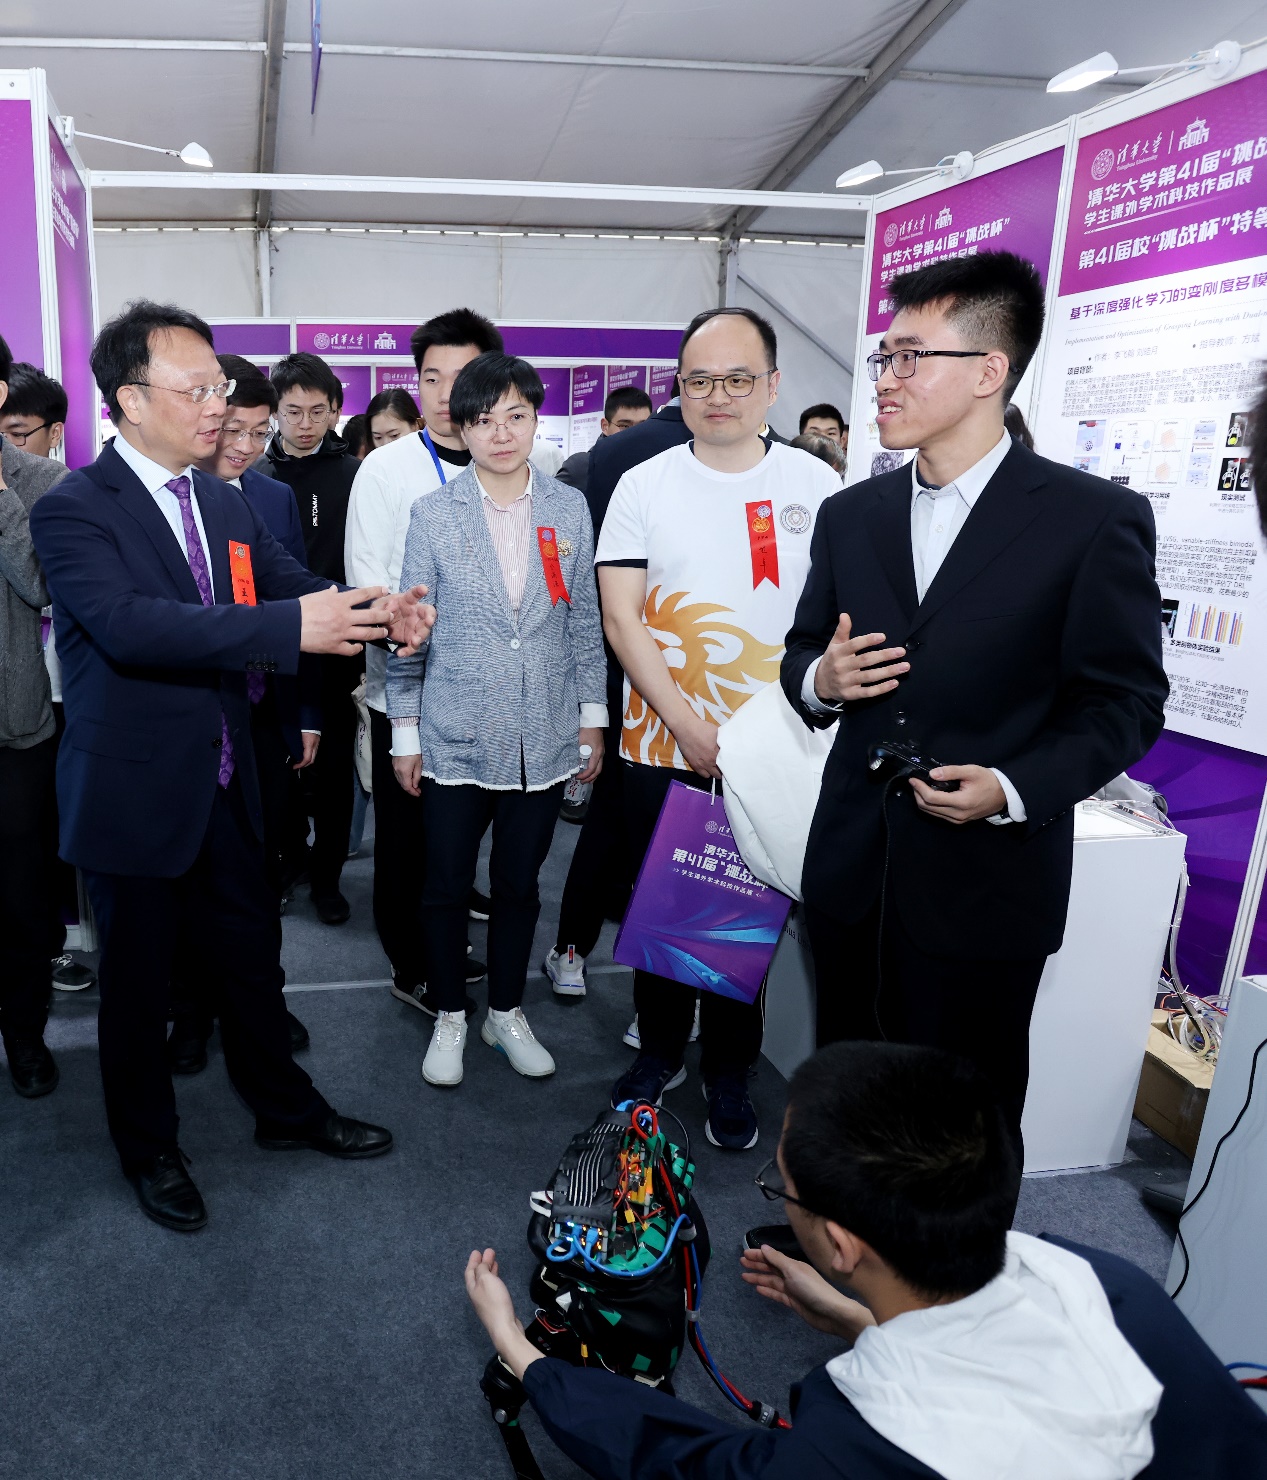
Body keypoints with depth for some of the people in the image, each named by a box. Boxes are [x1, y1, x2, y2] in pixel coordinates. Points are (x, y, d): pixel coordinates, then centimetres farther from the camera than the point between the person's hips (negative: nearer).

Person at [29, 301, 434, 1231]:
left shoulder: (227, 503, 8)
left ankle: (284, 1108, 40)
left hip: (226, 787, 6)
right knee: (138, 981, 13)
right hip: (134, 796, -6)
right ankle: (149, 1147, 35)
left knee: (253, 955, 19)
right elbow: (129, 624, -30)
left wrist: (382, 614, -22)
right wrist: (291, 627, -39)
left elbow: (294, 584, 0)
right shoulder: (73, 509, -14)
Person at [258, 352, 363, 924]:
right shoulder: (255, 477, 4)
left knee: (333, 765, 6)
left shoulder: (356, 476, -3)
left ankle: (325, 875, 19)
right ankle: (287, 852, 33)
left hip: (336, 649, -2)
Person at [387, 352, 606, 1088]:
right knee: (447, 887, 10)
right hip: (454, 738, -1)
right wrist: (405, 732, 1)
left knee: (520, 884, 13)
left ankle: (507, 1012, 33)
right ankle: (450, 1017, 31)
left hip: (544, 738, 1)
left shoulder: (570, 508, 3)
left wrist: (593, 717, 6)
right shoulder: (433, 515, -2)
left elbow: (585, 621, 7)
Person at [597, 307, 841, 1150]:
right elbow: (620, 617, -5)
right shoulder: (644, 487, 1)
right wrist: (684, 723, -13)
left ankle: (729, 1073, 30)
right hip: (663, 748, 1)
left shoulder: (818, 486, 2)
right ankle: (660, 1051, 35)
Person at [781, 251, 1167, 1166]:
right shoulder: (852, 514, 8)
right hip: (852, 872, 5)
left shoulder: (1096, 520, -8)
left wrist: (1016, 787, -21)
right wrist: (819, 680, -8)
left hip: (986, 881, -4)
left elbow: (1125, 702, -5)